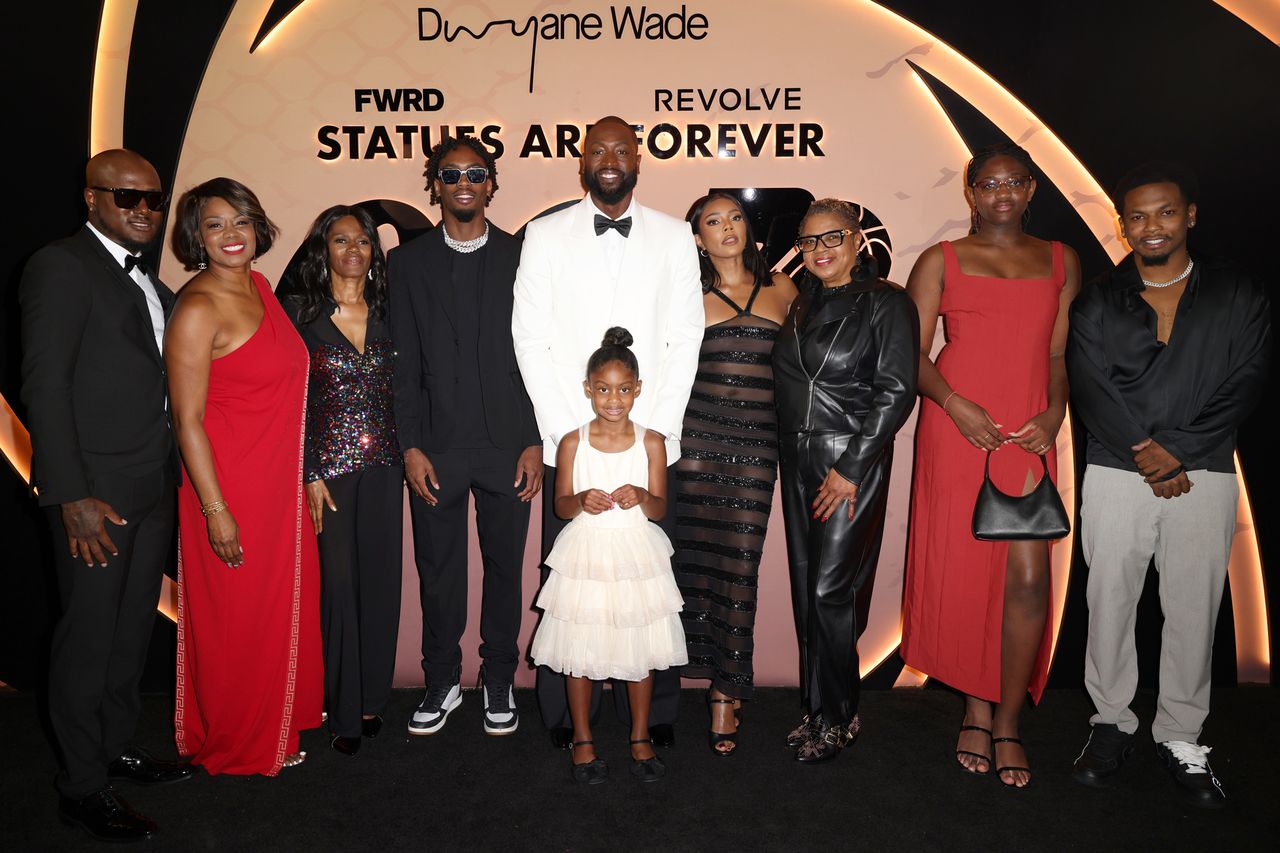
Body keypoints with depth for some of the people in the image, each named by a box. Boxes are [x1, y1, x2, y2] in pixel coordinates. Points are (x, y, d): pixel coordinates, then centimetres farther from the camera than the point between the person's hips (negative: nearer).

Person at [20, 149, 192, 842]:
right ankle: (82, 786, 17)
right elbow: (44, 385, -15)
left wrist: (173, 471, 11)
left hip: (153, 488, 8)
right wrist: (72, 495, -19)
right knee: (89, 637, 3)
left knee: (133, 629, 17)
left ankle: (116, 747, 33)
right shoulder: (61, 267, -9)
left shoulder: (146, 279, 15)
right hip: (95, 493, -8)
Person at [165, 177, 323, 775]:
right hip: (229, 487, -8)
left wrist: (304, 477, 15)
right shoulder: (197, 308, -17)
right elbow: (188, 420, -17)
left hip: (279, 483, 8)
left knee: (283, 607, 21)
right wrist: (216, 511, -18)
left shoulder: (260, 287, 7)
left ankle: (279, 714, 44)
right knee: (236, 618, 9)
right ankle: (238, 743, 31)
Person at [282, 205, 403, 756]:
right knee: (337, 583, 1)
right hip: (328, 465, -3)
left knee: (380, 580, 7)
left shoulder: (386, 312, 8)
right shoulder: (299, 311, -2)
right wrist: (309, 475, -9)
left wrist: (407, 454, 4)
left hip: (383, 466, 3)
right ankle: (343, 710, 15)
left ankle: (372, 698, 23)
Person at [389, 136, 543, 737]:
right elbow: (403, 361, 3)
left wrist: (536, 441, -4)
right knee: (438, 570, 10)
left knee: (505, 568, 9)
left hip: (508, 445, 0)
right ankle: (442, 682, 28)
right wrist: (410, 445, -4)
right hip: (436, 447, 1)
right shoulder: (409, 260, 6)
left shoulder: (522, 255, 4)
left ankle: (499, 682, 26)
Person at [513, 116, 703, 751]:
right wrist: (569, 431, -6)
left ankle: (653, 714, 17)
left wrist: (656, 430, -5)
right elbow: (530, 340, 2)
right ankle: (565, 714, 18)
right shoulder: (545, 236, 7)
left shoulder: (674, 236, 10)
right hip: (569, 443, 0)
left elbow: (686, 339, 4)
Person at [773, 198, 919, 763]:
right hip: (799, 462, 6)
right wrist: (789, 452, 8)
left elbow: (896, 393, -12)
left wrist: (851, 468, -15)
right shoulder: (801, 303, 12)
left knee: (829, 590, -6)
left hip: (853, 463, -6)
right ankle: (817, 707, 24)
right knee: (805, 589, 10)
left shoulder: (887, 304, -7)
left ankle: (837, 718, 12)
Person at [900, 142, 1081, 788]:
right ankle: (977, 710, 20)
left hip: (1029, 436, 2)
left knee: (1028, 577, -5)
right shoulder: (941, 261, 8)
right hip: (956, 430, -1)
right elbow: (912, 353, 1)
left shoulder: (1060, 261, 16)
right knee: (963, 570, 2)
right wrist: (955, 405, -13)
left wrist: (1054, 412, -2)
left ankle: (1007, 723, 11)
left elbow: (1062, 352, 15)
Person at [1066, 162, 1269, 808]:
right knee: (1110, 602, 4)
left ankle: (1180, 737, 19)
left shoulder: (1238, 297, 8)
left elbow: (1244, 386, -1)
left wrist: (1177, 449, -12)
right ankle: (1112, 724, 20)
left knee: (1193, 609, 5)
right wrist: (1148, 463, -11)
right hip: (1117, 474, 0)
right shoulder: (1096, 303, 6)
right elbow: (1091, 390, -3)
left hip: (1204, 476, 0)